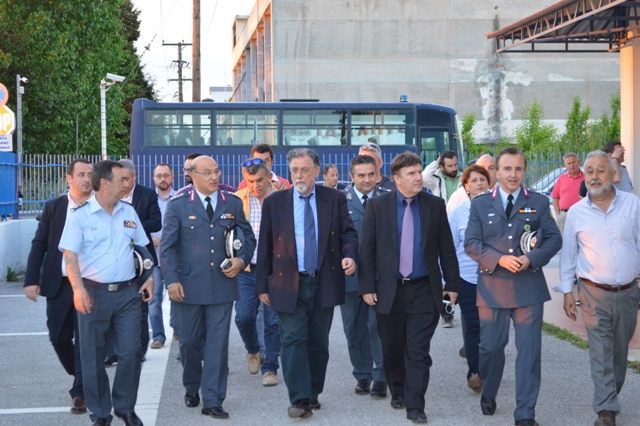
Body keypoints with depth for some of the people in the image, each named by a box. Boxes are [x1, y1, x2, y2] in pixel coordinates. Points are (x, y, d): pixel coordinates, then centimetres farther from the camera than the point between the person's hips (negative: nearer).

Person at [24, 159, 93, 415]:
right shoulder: (53, 207, 3)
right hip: (58, 284, 3)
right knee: (59, 337, 9)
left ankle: (80, 392, 6)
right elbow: (39, 245, 4)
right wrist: (31, 280, -3)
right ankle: (84, 380, 31)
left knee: (84, 339, -2)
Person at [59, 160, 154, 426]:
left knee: (130, 353, 2)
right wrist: (78, 289, -24)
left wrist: (149, 278, 8)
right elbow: (70, 255, -12)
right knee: (93, 357, 5)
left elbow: (143, 246, 17)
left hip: (128, 293, 3)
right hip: (94, 293, -3)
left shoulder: (128, 212, 8)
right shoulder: (79, 216, -5)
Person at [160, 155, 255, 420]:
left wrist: (241, 260, -5)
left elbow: (248, 238, 14)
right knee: (190, 341, 10)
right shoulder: (178, 205, -1)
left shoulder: (233, 204, 6)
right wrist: (171, 280, -11)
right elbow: (166, 246, -2)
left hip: (222, 286, 1)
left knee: (218, 344, 0)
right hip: (188, 286, -1)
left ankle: (213, 401, 6)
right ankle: (191, 388, 34)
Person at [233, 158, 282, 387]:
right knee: (244, 317, -2)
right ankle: (253, 351, 28)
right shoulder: (238, 199, 4)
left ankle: (270, 367, 13)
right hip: (247, 269, 2)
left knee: (273, 321, 0)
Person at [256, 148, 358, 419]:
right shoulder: (274, 202, 3)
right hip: (288, 284, -1)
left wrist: (349, 255, -18)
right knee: (293, 340, -7)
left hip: (324, 283, 1)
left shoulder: (335, 199, 4)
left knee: (318, 343, 9)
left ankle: (313, 394, 21)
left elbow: (348, 232, 5)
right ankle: (299, 399, -6)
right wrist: (262, 285, 2)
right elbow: (265, 246, 4)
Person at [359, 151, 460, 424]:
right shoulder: (377, 205, -1)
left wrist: (452, 284, 5)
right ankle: (397, 392, 35)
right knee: (392, 348, 13)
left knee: (418, 351, -2)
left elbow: (446, 248, 6)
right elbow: (367, 249, -1)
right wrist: (367, 287, -5)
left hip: (424, 290, 0)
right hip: (389, 290, 0)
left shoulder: (435, 205, 3)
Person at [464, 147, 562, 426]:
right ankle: (488, 395, 36)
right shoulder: (480, 204, 5)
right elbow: (471, 243, -1)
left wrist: (532, 259, -14)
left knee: (529, 350, -2)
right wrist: (499, 259, -16)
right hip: (492, 286, 0)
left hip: (528, 286, 0)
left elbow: (554, 239, 3)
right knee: (491, 346, 10)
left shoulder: (539, 202, 5)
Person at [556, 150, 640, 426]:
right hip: (594, 293, -1)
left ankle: (610, 397, 32)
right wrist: (567, 292, 4)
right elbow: (568, 254, 5)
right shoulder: (576, 212, -2)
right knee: (600, 352, -4)